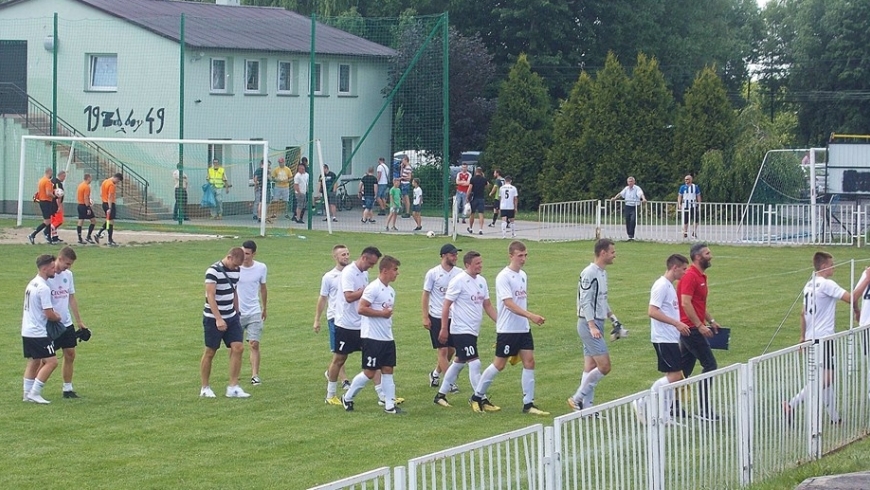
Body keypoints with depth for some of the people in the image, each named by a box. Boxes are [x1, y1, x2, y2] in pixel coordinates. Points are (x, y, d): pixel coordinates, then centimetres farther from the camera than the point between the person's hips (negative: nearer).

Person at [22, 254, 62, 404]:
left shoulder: (32, 283, 12)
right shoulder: (43, 288, -19)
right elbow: (49, 314, -19)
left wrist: (53, 314, 9)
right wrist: (57, 317, 2)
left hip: (27, 331, 10)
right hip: (38, 332, -10)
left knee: (33, 362, 16)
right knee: (51, 361, -8)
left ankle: (27, 394, 18)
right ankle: (34, 393, -9)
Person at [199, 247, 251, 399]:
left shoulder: (235, 271, 7)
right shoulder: (213, 271, -16)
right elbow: (210, 296, -20)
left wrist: (236, 313, 19)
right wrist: (218, 319, -25)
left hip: (231, 318, 7)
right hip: (213, 319, -7)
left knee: (237, 348, -4)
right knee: (210, 352, 3)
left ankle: (233, 387, 0)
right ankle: (205, 388, 16)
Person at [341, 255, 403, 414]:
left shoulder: (391, 291, 14)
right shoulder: (373, 288, -14)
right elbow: (361, 309, -21)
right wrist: (382, 313, -18)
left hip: (387, 338, 8)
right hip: (372, 337, -8)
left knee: (388, 370, 5)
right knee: (369, 372, -4)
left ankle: (390, 405, 6)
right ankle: (348, 398, 12)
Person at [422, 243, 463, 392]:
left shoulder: (459, 273, 2)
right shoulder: (433, 273, -8)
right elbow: (425, 296, -3)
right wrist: (425, 317, -8)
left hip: (454, 317, 4)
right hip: (436, 317, -4)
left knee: (451, 349, 9)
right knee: (443, 350, -4)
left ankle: (436, 373, 31)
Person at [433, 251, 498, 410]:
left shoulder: (481, 281, 9)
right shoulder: (458, 281, -14)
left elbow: (487, 305, 14)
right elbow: (446, 305, -13)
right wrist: (444, 329, -14)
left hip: (473, 330, 9)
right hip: (461, 330, -9)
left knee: (459, 363, 16)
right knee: (475, 363, -12)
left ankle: (441, 395, 27)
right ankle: (481, 399, -5)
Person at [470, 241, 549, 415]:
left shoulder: (523, 275, 10)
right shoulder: (503, 277, -15)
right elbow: (509, 304, -24)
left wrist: (529, 318, 17)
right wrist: (531, 316, -33)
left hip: (523, 328, 7)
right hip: (507, 329, -7)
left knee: (529, 362, 0)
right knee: (499, 364, 1)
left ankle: (528, 404, 3)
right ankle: (477, 396, 17)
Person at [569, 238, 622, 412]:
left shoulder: (602, 273, 14)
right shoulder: (589, 273, -15)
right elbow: (585, 302, -19)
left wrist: (612, 317, 18)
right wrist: (592, 326, -25)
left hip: (597, 324, 9)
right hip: (588, 324, -9)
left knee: (590, 367, 9)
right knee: (604, 366, -12)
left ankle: (586, 406, 11)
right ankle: (578, 398, -4)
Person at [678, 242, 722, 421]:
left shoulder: (701, 276, 16)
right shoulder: (690, 276, -15)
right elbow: (686, 303, -22)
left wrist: (711, 321, 19)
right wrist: (700, 325, -23)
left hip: (693, 328, 10)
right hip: (692, 329, -10)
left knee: (684, 368, 12)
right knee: (710, 365, -9)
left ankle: (672, 404, 16)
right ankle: (704, 409, -7)